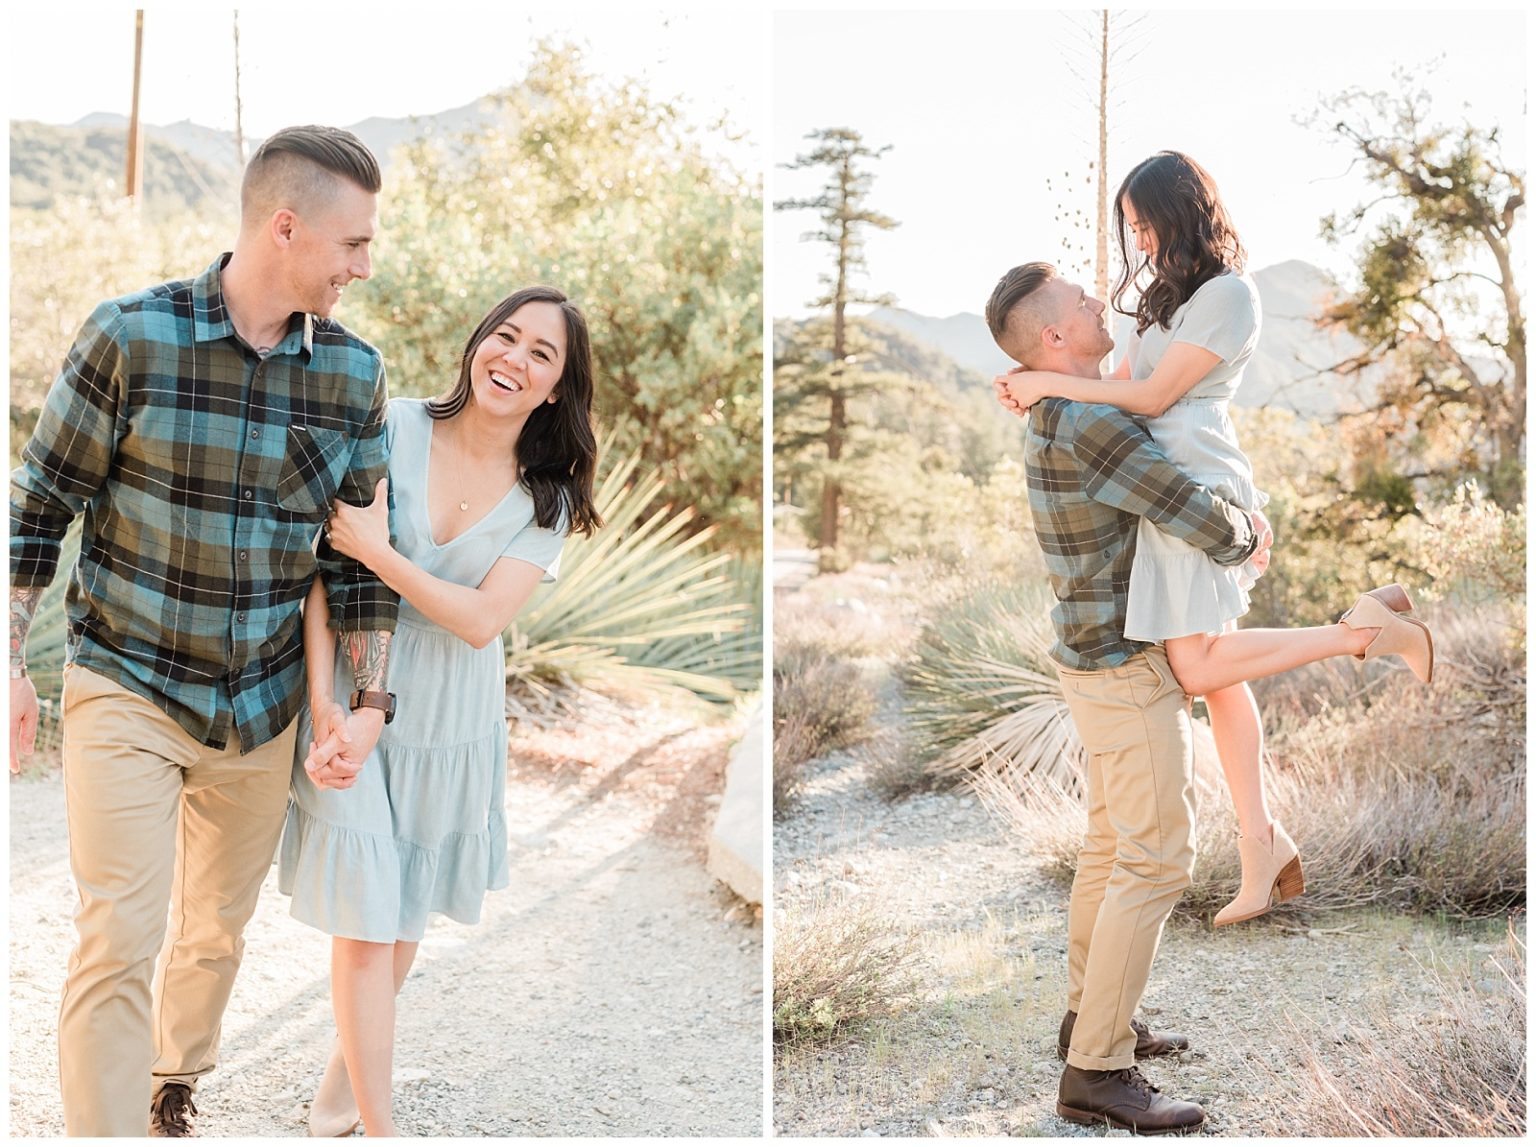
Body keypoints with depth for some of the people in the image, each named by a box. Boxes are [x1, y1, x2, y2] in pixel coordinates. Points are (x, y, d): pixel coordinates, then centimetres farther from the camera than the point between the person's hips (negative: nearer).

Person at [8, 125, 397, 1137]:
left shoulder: (357, 374, -3)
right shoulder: (131, 336, -14)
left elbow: (361, 553, 4)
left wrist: (370, 701, -2)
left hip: (264, 704, 4)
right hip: (126, 687, -4)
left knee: (220, 929, 19)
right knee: (120, 939, -8)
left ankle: (176, 1085, 44)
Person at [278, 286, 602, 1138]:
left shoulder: (546, 498, -4)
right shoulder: (395, 428, -10)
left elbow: (482, 621, -15)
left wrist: (376, 550, -22)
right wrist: (325, 706, -16)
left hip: (452, 728, 3)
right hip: (359, 707, -3)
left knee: (406, 918, 16)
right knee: (363, 927, -1)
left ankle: (341, 1085, 39)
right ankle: (378, 1127, 13)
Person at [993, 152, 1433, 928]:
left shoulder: (1227, 294, -9)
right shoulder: (1173, 292, 21)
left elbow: (1152, 396, -12)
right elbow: (1125, 379, 18)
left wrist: (1047, 383, -9)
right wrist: (1034, 389, 4)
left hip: (1196, 484, -9)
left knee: (1197, 668, -16)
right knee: (1211, 669, 7)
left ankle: (1364, 626, -7)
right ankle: (1261, 843, 11)